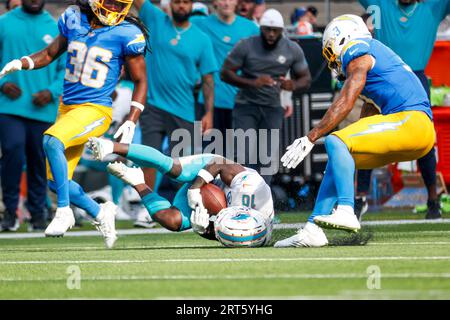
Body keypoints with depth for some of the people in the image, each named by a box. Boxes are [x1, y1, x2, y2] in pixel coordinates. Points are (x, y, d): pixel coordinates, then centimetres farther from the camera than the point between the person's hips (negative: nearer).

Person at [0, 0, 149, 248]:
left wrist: (131, 122, -12)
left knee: (52, 141, -32)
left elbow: (140, 81, -2)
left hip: (95, 110, -6)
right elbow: (50, 53, 15)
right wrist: (22, 63, -4)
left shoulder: (126, 34, -8)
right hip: (67, 107, 6)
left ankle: (64, 212, -21)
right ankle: (100, 214, 29)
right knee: (56, 181, 6)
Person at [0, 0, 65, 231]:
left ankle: (38, 212, 20)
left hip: (43, 110, 1)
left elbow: (66, 68, 8)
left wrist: (52, 92, -7)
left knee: (38, 162, 6)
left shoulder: (56, 29, 7)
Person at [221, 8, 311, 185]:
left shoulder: (292, 50, -3)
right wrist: (252, 83, -26)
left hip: (272, 109, 3)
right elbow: (225, 73, -9)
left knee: (267, 160, 0)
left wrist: (293, 85, -20)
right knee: (245, 156, -12)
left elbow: (305, 78, 6)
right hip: (246, 106, -3)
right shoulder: (246, 46, -11)